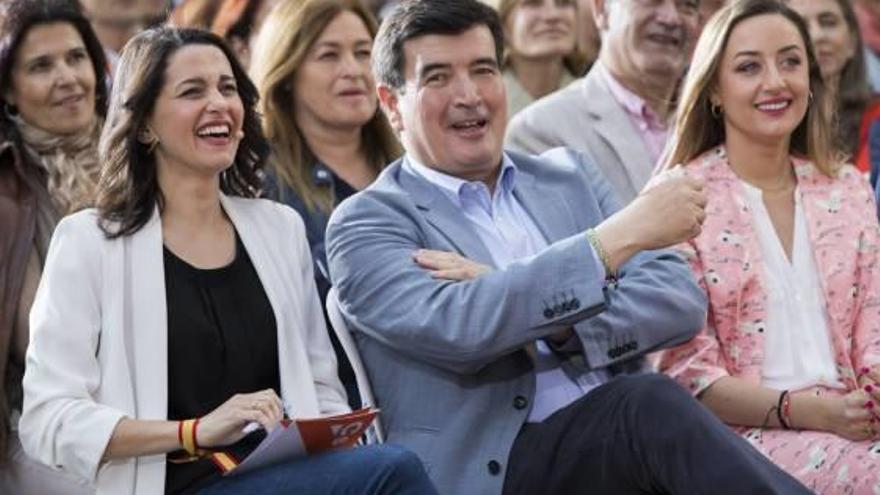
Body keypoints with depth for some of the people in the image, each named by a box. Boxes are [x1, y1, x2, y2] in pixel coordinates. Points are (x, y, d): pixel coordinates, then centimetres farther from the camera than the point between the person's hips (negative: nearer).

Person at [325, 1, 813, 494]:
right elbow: (454, 327, -16)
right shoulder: (367, 223, 4)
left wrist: (539, 320, -11)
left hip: (623, 438, 5)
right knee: (652, 406, -32)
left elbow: (682, 302, 6)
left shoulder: (569, 176, 19)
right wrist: (621, 234, -17)